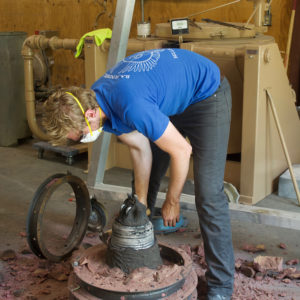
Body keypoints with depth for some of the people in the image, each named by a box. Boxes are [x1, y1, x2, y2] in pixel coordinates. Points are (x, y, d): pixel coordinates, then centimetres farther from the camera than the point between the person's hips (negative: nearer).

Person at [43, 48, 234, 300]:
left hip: (206, 95, -8)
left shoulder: (130, 106, -39)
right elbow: (140, 148, -3)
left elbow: (182, 151, -28)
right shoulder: (95, 100, -13)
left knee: (208, 193, -14)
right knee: (144, 182, 11)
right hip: (172, 101, 8)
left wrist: (172, 203, -12)